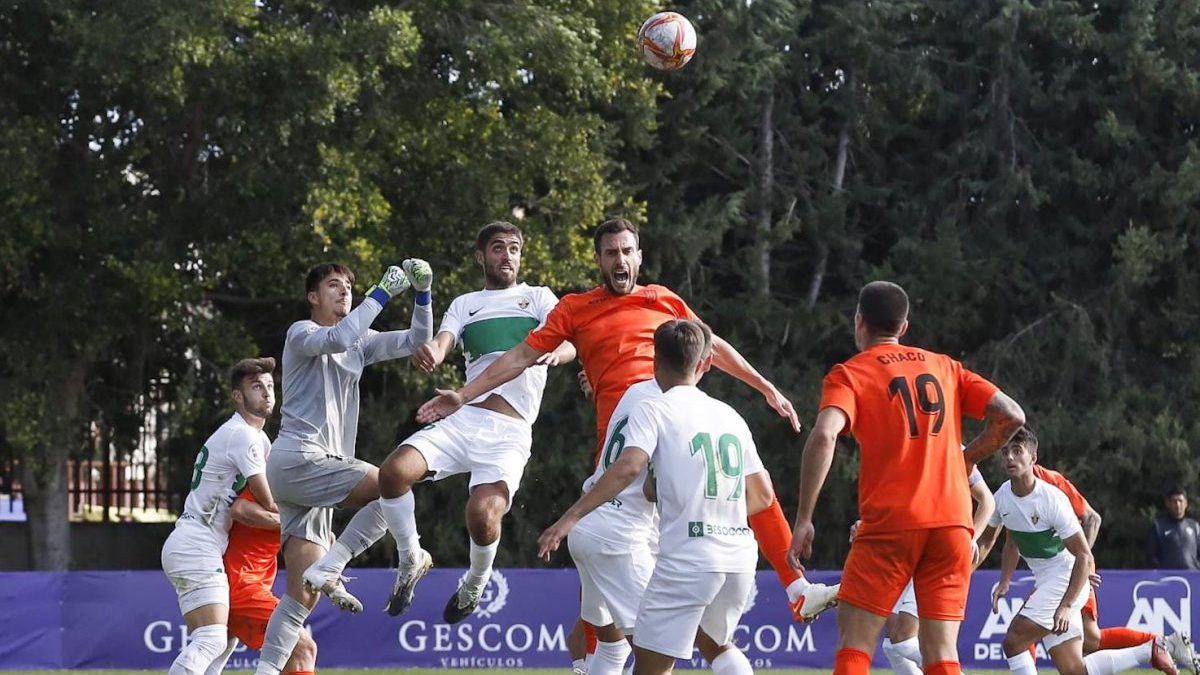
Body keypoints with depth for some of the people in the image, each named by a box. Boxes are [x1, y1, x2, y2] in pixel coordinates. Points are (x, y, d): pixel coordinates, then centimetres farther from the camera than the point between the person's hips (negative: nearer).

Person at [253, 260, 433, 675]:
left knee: (304, 593, 2)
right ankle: (329, 570, -20)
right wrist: (382, 293, -19)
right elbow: (338, 338, -22)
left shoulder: (360, 343, 22)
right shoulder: (301, 333, 0)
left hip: (316, 468, 8)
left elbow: (417, 341, 18)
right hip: (297, 457, -8)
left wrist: (422, 294, 3)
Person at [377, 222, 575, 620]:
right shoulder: (465, 304, 21)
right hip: (463, 418, 3)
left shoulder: (538, 297, 13)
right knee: (393, 472, -22)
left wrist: (556, 352, -32)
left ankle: (475, 585, 7)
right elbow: (441, 345, 4)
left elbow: (569, 345, -5)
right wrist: (429, 353, -24)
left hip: (510, 433, -3)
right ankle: (411, 560, 4)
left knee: (483, 516, -26)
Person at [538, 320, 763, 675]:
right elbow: (763, 492, 22)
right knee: (717, 643, 30)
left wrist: (571, 516, -20)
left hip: (687, 557, -6)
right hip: (740, 555, 6)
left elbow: (629, 467, -19)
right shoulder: (731, 416, 16)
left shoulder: (653, 408, -1)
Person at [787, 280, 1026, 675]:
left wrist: (804, 519, -14)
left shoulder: (849, 374, 3)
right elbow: (1011, 416, 8)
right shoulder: (945, 368, 16)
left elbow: (824, 436, -16)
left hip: (889, 524, -4)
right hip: (953, 523, 4)